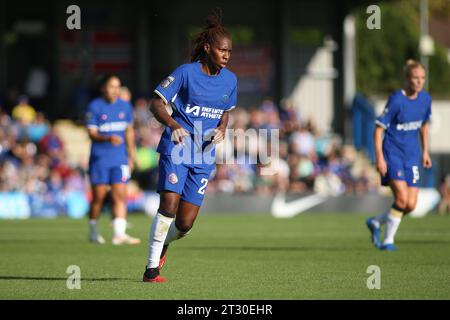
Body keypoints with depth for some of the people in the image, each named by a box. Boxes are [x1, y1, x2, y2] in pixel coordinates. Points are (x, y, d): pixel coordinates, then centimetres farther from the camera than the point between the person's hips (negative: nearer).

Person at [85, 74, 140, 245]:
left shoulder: (125, 106, 8)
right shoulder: (94, 107, -5)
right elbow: (92, 133, -11)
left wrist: (131, 155, 17)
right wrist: (108, 138, -30)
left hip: (120, 159, 3)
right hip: (99, 159, -3)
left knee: (120, 196, -8)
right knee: (98, 197, 3)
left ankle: (119, 234, -14)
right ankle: (93, 232, 21)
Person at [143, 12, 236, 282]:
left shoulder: (229, 80, 7)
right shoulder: (186, 73, -7)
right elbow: (157, 103, -7)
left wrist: (221, 130, -2)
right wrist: (173, 125, -27)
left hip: (204, 157, 4)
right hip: (176, 149, -4)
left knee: (185, 224, -3)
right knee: (169, 205, -20)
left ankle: (164, 244, 32)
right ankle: (152, 268, -8)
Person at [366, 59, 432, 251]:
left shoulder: (425, 99, 3)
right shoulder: (396, 100, -15)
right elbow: (379, 128, -13)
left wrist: (425, 152, 19)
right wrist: (379, 157, -18)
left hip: (412, 156, 6)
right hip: (393, 154, -6)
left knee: (411, 205, -1)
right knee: (402, 198, -18)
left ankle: (376, 223, 24)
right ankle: (388, 241, 0)